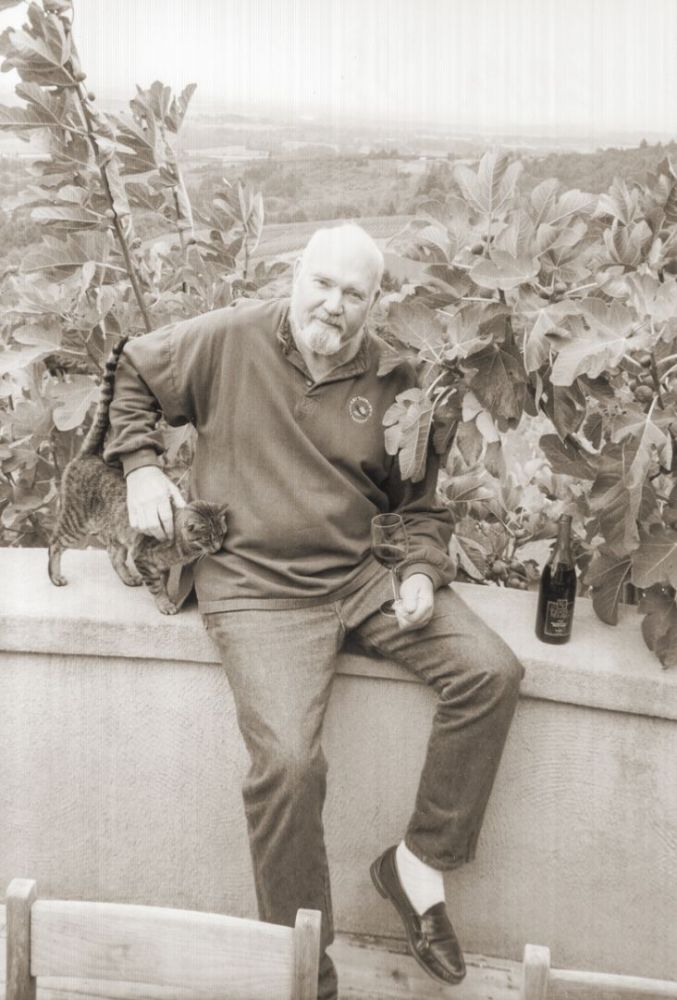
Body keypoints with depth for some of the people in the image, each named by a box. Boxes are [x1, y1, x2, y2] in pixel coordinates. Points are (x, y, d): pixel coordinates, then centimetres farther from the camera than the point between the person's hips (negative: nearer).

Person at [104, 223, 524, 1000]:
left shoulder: (395, 381, 4)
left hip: (363, 572, 4)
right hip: (257, 583, -4)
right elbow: (131, 374, 13)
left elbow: (421, 502, 13)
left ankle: (420, 861, 4)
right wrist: (140, 467, 3)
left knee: (492, 672, -13)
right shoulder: (230, 340, -2)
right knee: (288, 761, -23)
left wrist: (421, 571, -5)